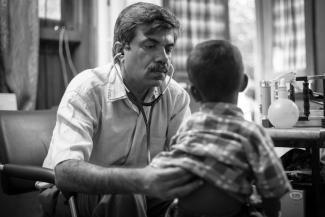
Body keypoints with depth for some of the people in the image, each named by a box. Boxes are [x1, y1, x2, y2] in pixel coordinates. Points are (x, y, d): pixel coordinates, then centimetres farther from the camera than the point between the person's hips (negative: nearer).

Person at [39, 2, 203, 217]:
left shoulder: (175, 95, -7)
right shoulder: (86, 89, -23)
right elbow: (65, 171, -36)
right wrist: (139, 180, -52)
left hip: (140, 192, 4)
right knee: (125, 195, -34)